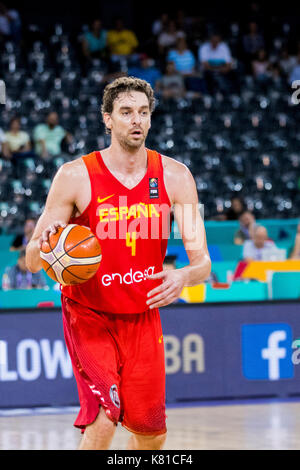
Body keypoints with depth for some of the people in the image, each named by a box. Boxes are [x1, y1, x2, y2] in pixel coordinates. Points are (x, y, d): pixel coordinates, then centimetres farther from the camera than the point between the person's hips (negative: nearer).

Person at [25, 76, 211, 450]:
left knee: (151, 434, 10)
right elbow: (32, 261, -9)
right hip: (89, 317, -4)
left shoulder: (175, 177, -7)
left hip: (143, 317, 4)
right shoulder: (75, 176, -14)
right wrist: (42, 245, -34)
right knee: (103, 418, -23)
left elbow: (202, 262, -9)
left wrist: (184, 276, -33)